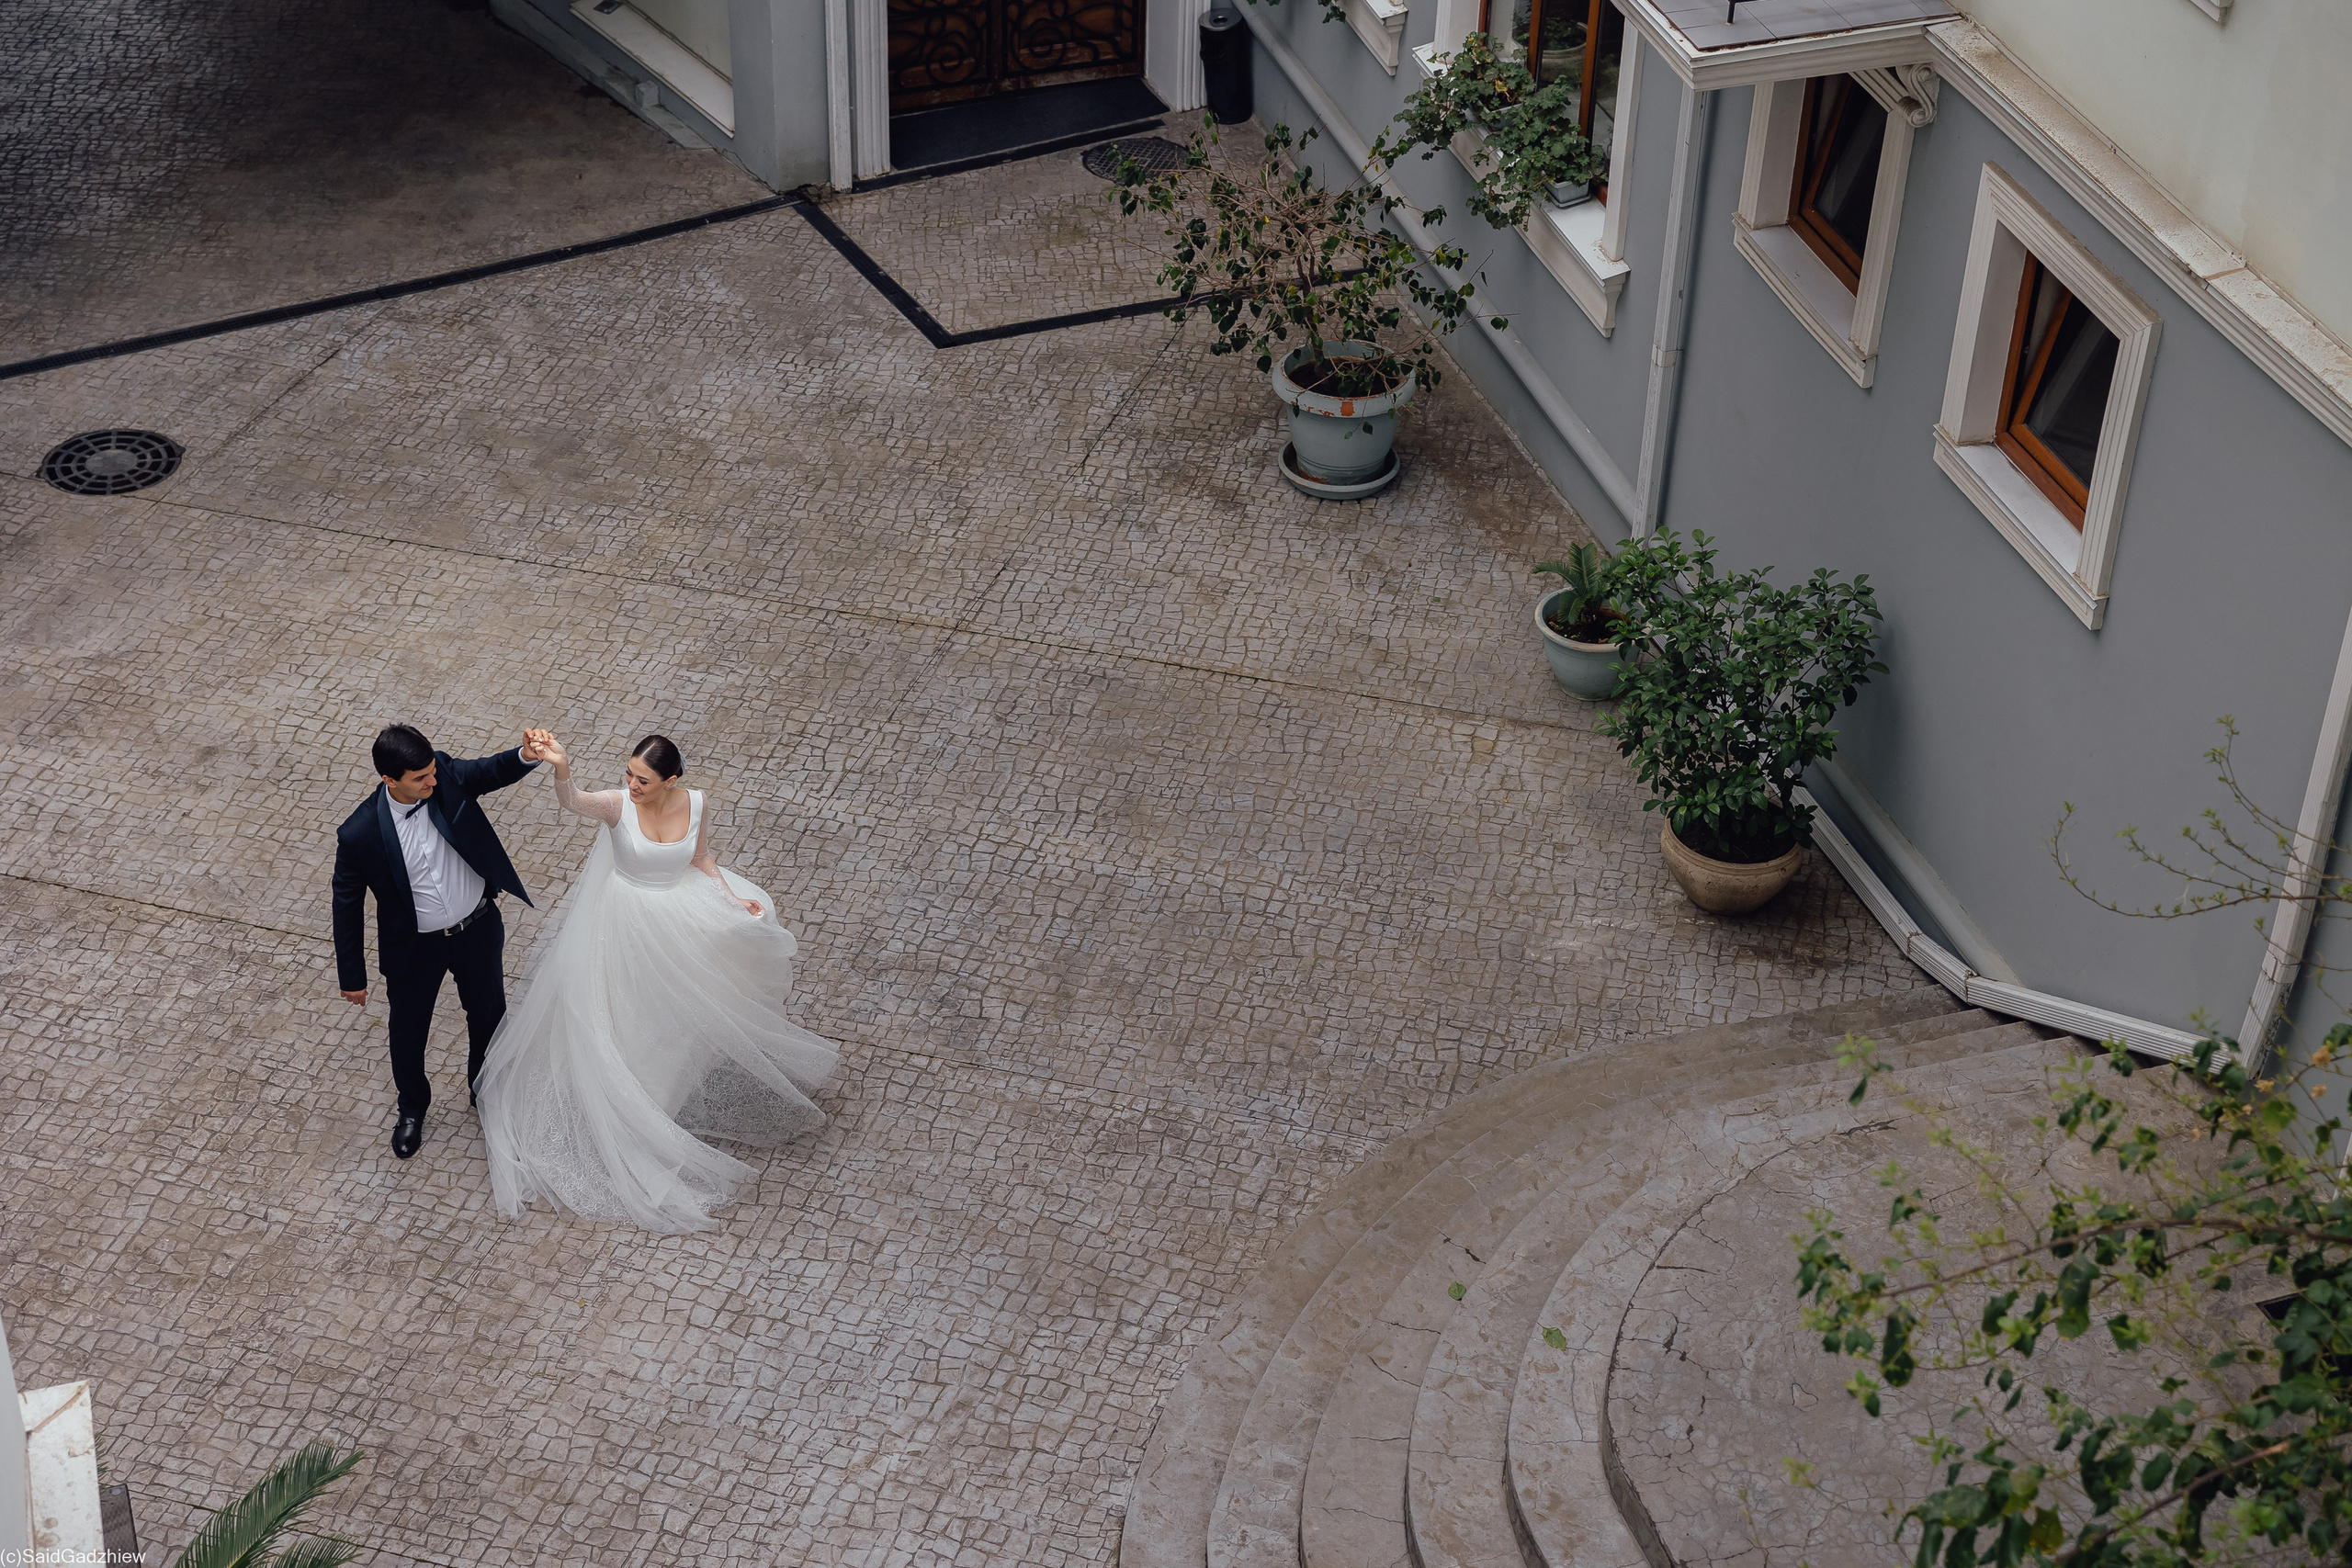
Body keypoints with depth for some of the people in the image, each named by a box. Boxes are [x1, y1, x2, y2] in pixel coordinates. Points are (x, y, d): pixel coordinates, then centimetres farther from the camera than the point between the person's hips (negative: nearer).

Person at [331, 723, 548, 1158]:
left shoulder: (446, 776, -22)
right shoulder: (359, 834, -27)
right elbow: (348, 906, -14)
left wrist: (524, 757, -52)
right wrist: (352, 977, -5)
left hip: (478, 930, 2)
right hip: (414, 947, -2)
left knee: (488, 1014, 24)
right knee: (408, 1031, 21)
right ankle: (412, 1109, 52)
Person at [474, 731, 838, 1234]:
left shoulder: (694, 804, -16)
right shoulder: (618, 805, -27)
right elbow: (572, 802, -49)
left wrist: (734, 899, -10)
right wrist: (561, 768, -70)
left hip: (681, 917, 3)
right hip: (626, 922, -3)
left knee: (682, 1001, 21)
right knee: (626, 1013, 12)